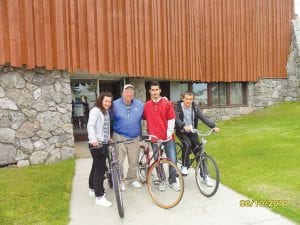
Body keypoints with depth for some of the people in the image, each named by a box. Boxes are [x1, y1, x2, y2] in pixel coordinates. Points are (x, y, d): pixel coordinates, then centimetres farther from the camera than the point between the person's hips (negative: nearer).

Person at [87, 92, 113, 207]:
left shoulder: (106, 112, 17)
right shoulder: (95, 110, -11)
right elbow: (90, 125, -24)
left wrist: (108, 137, 15)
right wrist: (93, 140, -37)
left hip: (103, 143, 9)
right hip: (96, 144, -9)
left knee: (96, 167, 19)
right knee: (100, 169, -8)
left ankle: (93, 189, 34)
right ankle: (99, 197, -2)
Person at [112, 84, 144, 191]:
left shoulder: (140, 104, 3)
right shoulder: (115, 104, -4)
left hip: (135, 138, 3)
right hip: (119, 137, -2)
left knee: (134, 161, 11)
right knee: (118, 161, 0)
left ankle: (132, 179, 30)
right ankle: (120, 181, 19)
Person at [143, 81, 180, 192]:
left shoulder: (167, 103, -1)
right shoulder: (146, 105, 4)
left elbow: (171, 119, -3)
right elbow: (144, 119, 13)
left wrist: (169, 132, -12)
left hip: (168, 137, -1)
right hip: (155, 137, 1)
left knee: (172, 160, 1)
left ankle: (173, 182, 18)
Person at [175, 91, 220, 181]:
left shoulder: (195, 107, -1)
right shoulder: (178, 107, -12)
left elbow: (203, 117, -11)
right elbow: (176, 119, -28)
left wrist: (213, 126, -26)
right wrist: (184, 126, -48)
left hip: (192, 132, 4)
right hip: (181, 132, -3)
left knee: (199, 151, -2)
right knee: (187, 144, -31)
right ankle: (184, 166, -12)